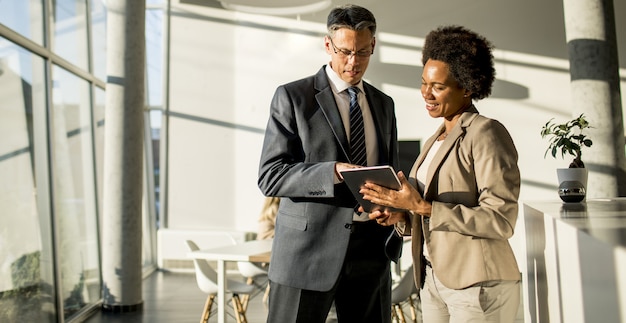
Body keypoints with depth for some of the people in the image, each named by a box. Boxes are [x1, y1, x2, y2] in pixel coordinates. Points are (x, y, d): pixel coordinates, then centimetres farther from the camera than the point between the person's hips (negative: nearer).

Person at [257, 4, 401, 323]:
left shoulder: (383, 104, 13)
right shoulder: (292, 96, -3)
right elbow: (270, 176, -10)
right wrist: (335, 172, -23)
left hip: (370, 249, 5)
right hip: (308, 248, -4)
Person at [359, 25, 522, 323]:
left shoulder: (487, 133, -12)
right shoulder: (434, 142, 11)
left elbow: (501, 221, -19)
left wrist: (422, 206, -24)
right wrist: (401, 216, -4)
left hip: (478, 286, -7)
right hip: (432, 279, 7)